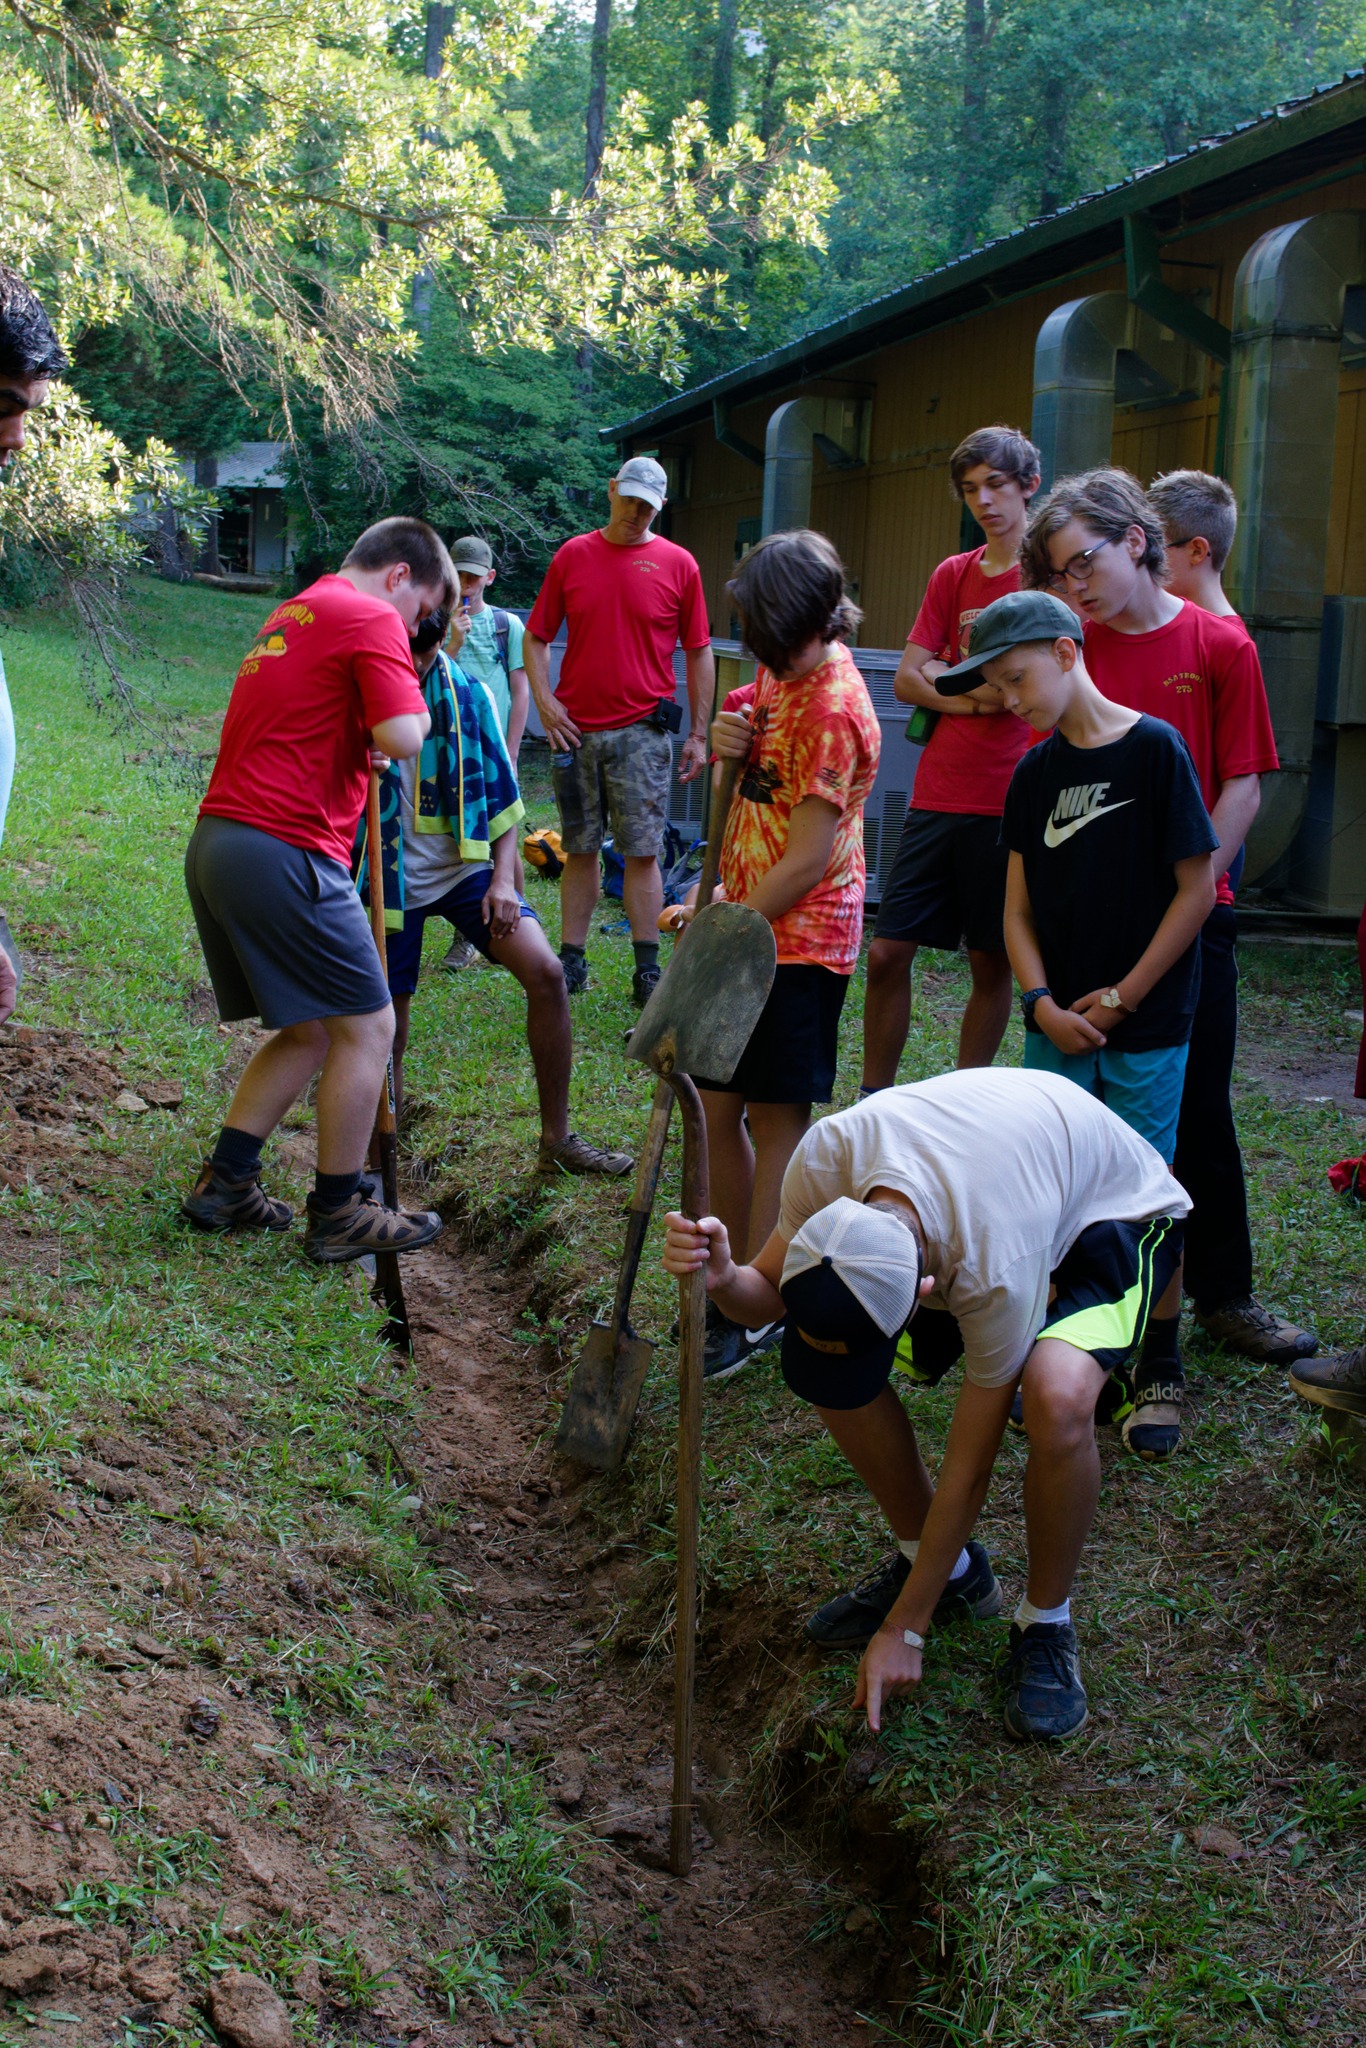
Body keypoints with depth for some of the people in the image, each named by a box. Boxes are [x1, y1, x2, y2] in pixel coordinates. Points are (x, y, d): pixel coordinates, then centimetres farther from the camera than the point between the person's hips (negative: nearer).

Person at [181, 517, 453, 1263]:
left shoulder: (292, 615, 23)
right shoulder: (370, 620, -6)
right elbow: (402, 738, -17)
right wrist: (410, 704, 4)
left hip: (215, 841, 9)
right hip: (286, 849, -9)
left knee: (311, 1030, 18)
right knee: (367, 1028, 1)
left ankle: (224, 1184, 17)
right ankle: (339, 1215, 7)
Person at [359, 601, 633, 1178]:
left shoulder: (467, 693, -1)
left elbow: (501, 795, 5)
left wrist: (502, 880, -6)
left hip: (464, 868, 1)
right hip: (393, 876, -1)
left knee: (545, 972, -15)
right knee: (385, 1012, 3)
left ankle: (556, 1140, -6)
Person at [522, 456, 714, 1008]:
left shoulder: (677, 564, 3)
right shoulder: (572, 555, 7)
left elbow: (699, 653, 6)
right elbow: (536, 638, 10)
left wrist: (699, 734, 3)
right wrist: (545, 702, -3)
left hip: (642, 731, -2)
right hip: (575, 729, 2)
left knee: (641, 853, -2)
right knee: (580, 851, 8)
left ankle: (648, 971, 4)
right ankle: (571, 961, 14)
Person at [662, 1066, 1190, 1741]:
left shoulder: (995, 1273, -41)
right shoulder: (825, 1156, -31)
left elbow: (968, 1470, -28)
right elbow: (768, 1290, -11)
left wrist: (904, 1630, -20)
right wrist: (722, 1279, -36)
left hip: (1119, 1216, -6)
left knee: (1057, 1398, -37)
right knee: (821, 1351, -14)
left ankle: (1045, 1623, -9)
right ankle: (947, 1567, 8)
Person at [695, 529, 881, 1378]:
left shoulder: (834, 710, -21)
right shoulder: (778, 671, 6)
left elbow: (806, 862, -21)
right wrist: (726, 743, -2)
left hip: (798, 941, -8)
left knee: (777, 1119, 0)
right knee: (718, 1108, 11)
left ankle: (757, 1312, 9)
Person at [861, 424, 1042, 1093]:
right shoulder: (953, 574, 14)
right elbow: (906, 679, 10)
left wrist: (948, 673, -7)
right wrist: (972, 697, -9)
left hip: (1009, 803, -4)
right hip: (938, 796, 4)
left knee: (992, 965, 5)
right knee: (887, 951, 1)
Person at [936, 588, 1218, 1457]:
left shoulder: (1155, 749, -9)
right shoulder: (1034, 775, 7)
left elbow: (1197, 888, -9)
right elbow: (1020, 907, 9)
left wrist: (1122, 996, -10)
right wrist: (1044, 1004, -7)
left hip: (1146, 1026, -5)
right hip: (1058, 1026, 5)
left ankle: (1159, 1373, 15)